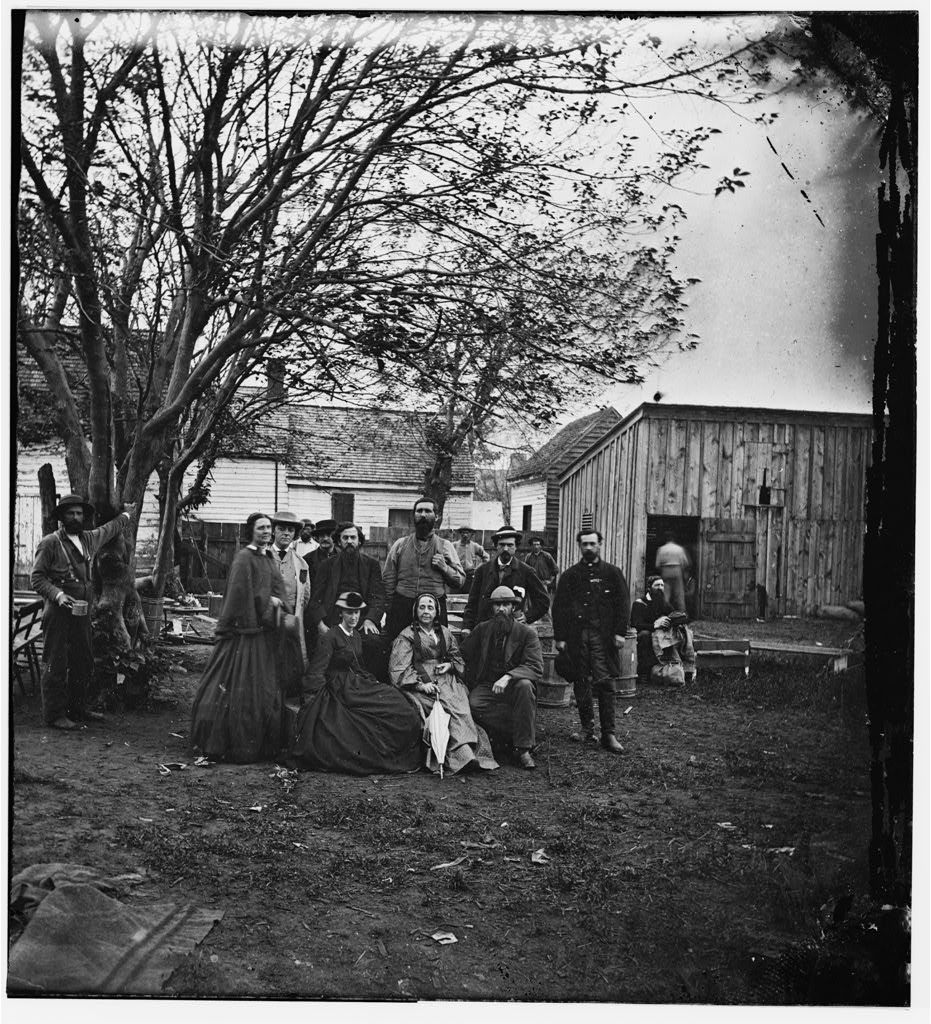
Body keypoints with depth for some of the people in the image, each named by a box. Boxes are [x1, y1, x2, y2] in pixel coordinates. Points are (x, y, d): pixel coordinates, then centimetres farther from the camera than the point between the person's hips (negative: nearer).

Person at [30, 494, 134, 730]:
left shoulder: (90, 539, 11)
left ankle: (78, 708, 24)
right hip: (58, 613, -7)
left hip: (83, 612, 7)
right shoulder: (50, 543, -8)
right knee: (56, 665, -2)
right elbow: (37, 578, -8)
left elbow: (108, 529, 32)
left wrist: (125, 516, 47)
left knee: (85, 664, 12)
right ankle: (55, 715, 5)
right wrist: (57, 594, -22)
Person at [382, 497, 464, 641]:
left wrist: (444, 568, -9)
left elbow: (460, 581, 8)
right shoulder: (400, 544, 12)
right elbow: (388, 579, 10)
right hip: (401, 607, 1)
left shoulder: (445, 546, 10)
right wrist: (390, 609, 1)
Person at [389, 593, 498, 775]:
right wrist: (420, 684, -16)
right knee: (455, 707, -31)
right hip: (419, 683, -5)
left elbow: (458, 658, 27)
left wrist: (450, 665, 2)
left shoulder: (444, 633, 23)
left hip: (446, 679, 5)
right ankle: (464, 754, -43)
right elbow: (399, 669, -2)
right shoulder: (406, 636, 7)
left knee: (461, 703, -30)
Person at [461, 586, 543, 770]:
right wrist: (473, 682, 4)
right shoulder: (482, 629, 6)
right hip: (486, 686, 2)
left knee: (525, 686, -36)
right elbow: (463, 655, 17)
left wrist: (508, 677, -32)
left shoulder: (527, 633, -4)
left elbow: (536, 668, -16)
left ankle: (524, 748, -28)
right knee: (474, 704, -31)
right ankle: (519, 732, -18)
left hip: (513, 687, -2)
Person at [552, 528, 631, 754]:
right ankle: (587, 727, 19)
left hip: (603, 635, -2)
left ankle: (608, 734, -4)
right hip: (576, 635, 2)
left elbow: (622, 604, 4)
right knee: (580, 683, 6)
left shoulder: (612, 573, 8)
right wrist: (559, 637, 2)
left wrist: (620, 632, -5)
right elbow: (559, 607, 8)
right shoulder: (570, 575, 11)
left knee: (606, 683, -7)